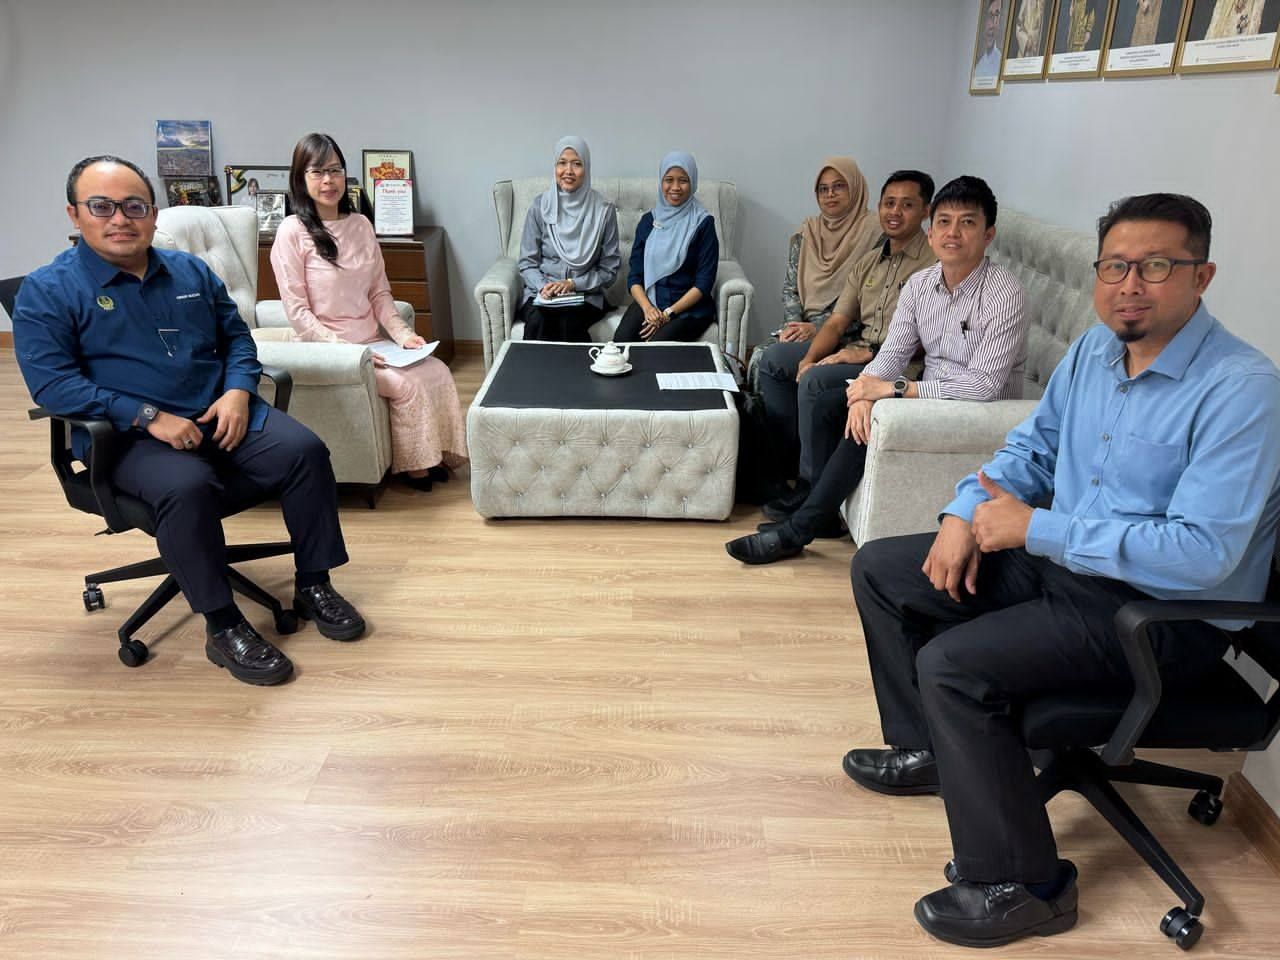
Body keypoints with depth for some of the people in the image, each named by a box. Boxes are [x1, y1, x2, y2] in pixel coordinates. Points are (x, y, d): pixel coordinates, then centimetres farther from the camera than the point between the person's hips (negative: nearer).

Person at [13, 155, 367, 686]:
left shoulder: (191, 270, 13)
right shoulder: (47, 292, -1)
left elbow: (237, 338, 17)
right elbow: (52, 383, -10)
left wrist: (238, 391, -5)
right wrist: (150, 417, -21)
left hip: (220, 414, 5)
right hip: (128, 436, -4)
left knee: (305, 451, -19)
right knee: (187, 485, -36)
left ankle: (313, 585, -4)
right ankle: (223, 628, -21)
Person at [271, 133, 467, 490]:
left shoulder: (360, 224, 7)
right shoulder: (292, 232, -9)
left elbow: (380, 293, 10)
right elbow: (297, 312, -12)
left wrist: (403, 334, -5)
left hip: (373, 341, 6)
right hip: (327, 349, -5)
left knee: (437, 371, -14)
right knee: (407, 386, -22)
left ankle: (435, 456, -1)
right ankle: (413, 465, -2)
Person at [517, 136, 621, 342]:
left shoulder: (603, 210, 0)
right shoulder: (540, 207, 3)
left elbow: (609, 267, 4)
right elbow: (527, 261, 6)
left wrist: (573, 283, -9)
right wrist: (542, 286, -13)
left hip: (585, 295, -1)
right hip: (541, 293, 1)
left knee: (569, 323, -33)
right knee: (537, 322, -32)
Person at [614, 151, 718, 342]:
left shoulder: (703, 223, -1)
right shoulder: (648, 221, 10)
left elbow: (704, 283, -6)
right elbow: (634, 276, 8)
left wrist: (669, 313, -15)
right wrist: (647, 307, -13)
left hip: (690, 307, -3)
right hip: (649, 301, 3)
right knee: (621, 340, -28)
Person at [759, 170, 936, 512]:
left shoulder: (935, 262, -11)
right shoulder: (870, 260, 15)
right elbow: (837, 322, 9)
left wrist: (869, 354, -22)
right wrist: (809, 358, -8)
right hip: (859, 349, 9)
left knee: (816, 382, -29)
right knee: (774, 359, 3)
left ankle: (813, 489, -15)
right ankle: (791, 452, 3)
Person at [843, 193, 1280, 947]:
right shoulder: (1095, 348, 2)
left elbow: (1201, 554, -29)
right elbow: (1033, 446, 14)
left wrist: (1034, 528, -25)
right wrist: (966, 514, -4)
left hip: (1163, 612, -8)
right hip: (1060, 556, 9)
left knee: (952, 664, -26)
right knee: (880, 569, 8)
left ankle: (1023, 888, -6)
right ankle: (928, 749, 24)